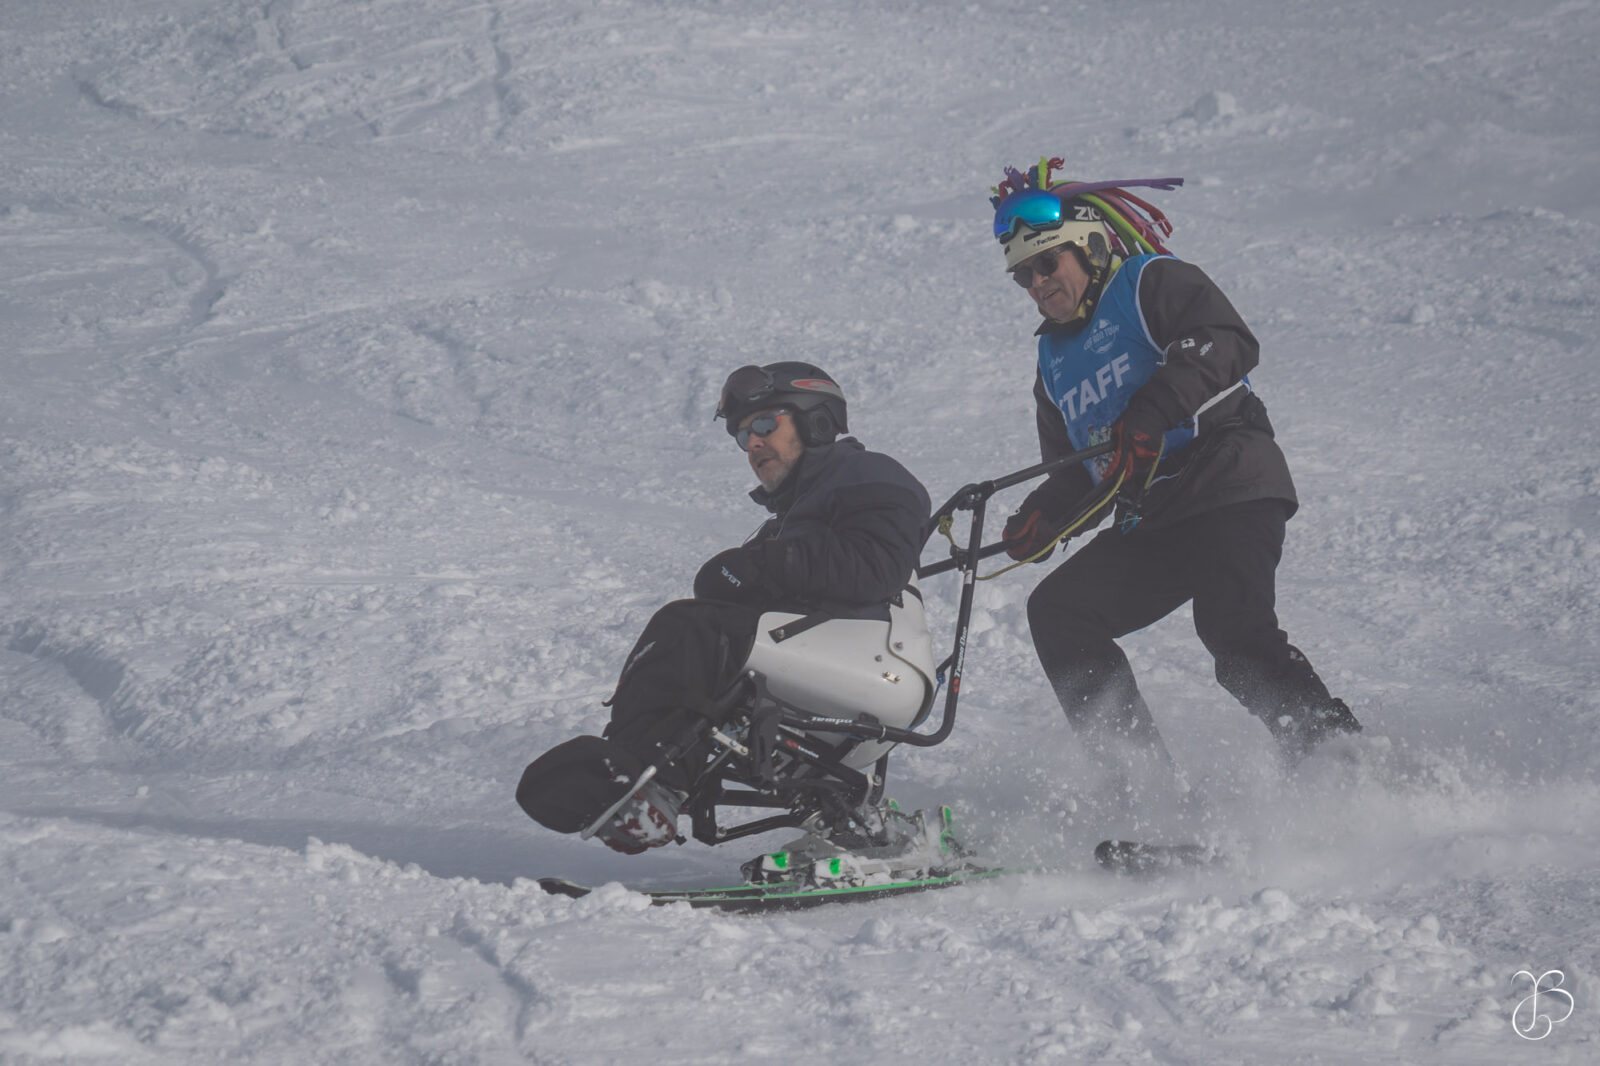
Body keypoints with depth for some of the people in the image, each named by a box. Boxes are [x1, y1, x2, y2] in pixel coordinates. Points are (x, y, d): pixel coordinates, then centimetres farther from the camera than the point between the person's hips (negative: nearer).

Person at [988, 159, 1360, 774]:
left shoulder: (1154, 282, 3)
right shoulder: (1054, 361, 25)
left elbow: (1228, 344, -16)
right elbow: (1076, 476, 25)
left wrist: (1149, 414, -29)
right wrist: (1040, 520, 2)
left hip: (1232, 486, -8)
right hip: (1149, 526, 8)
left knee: (1234, 634, -28)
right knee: (1056, 613, -5)